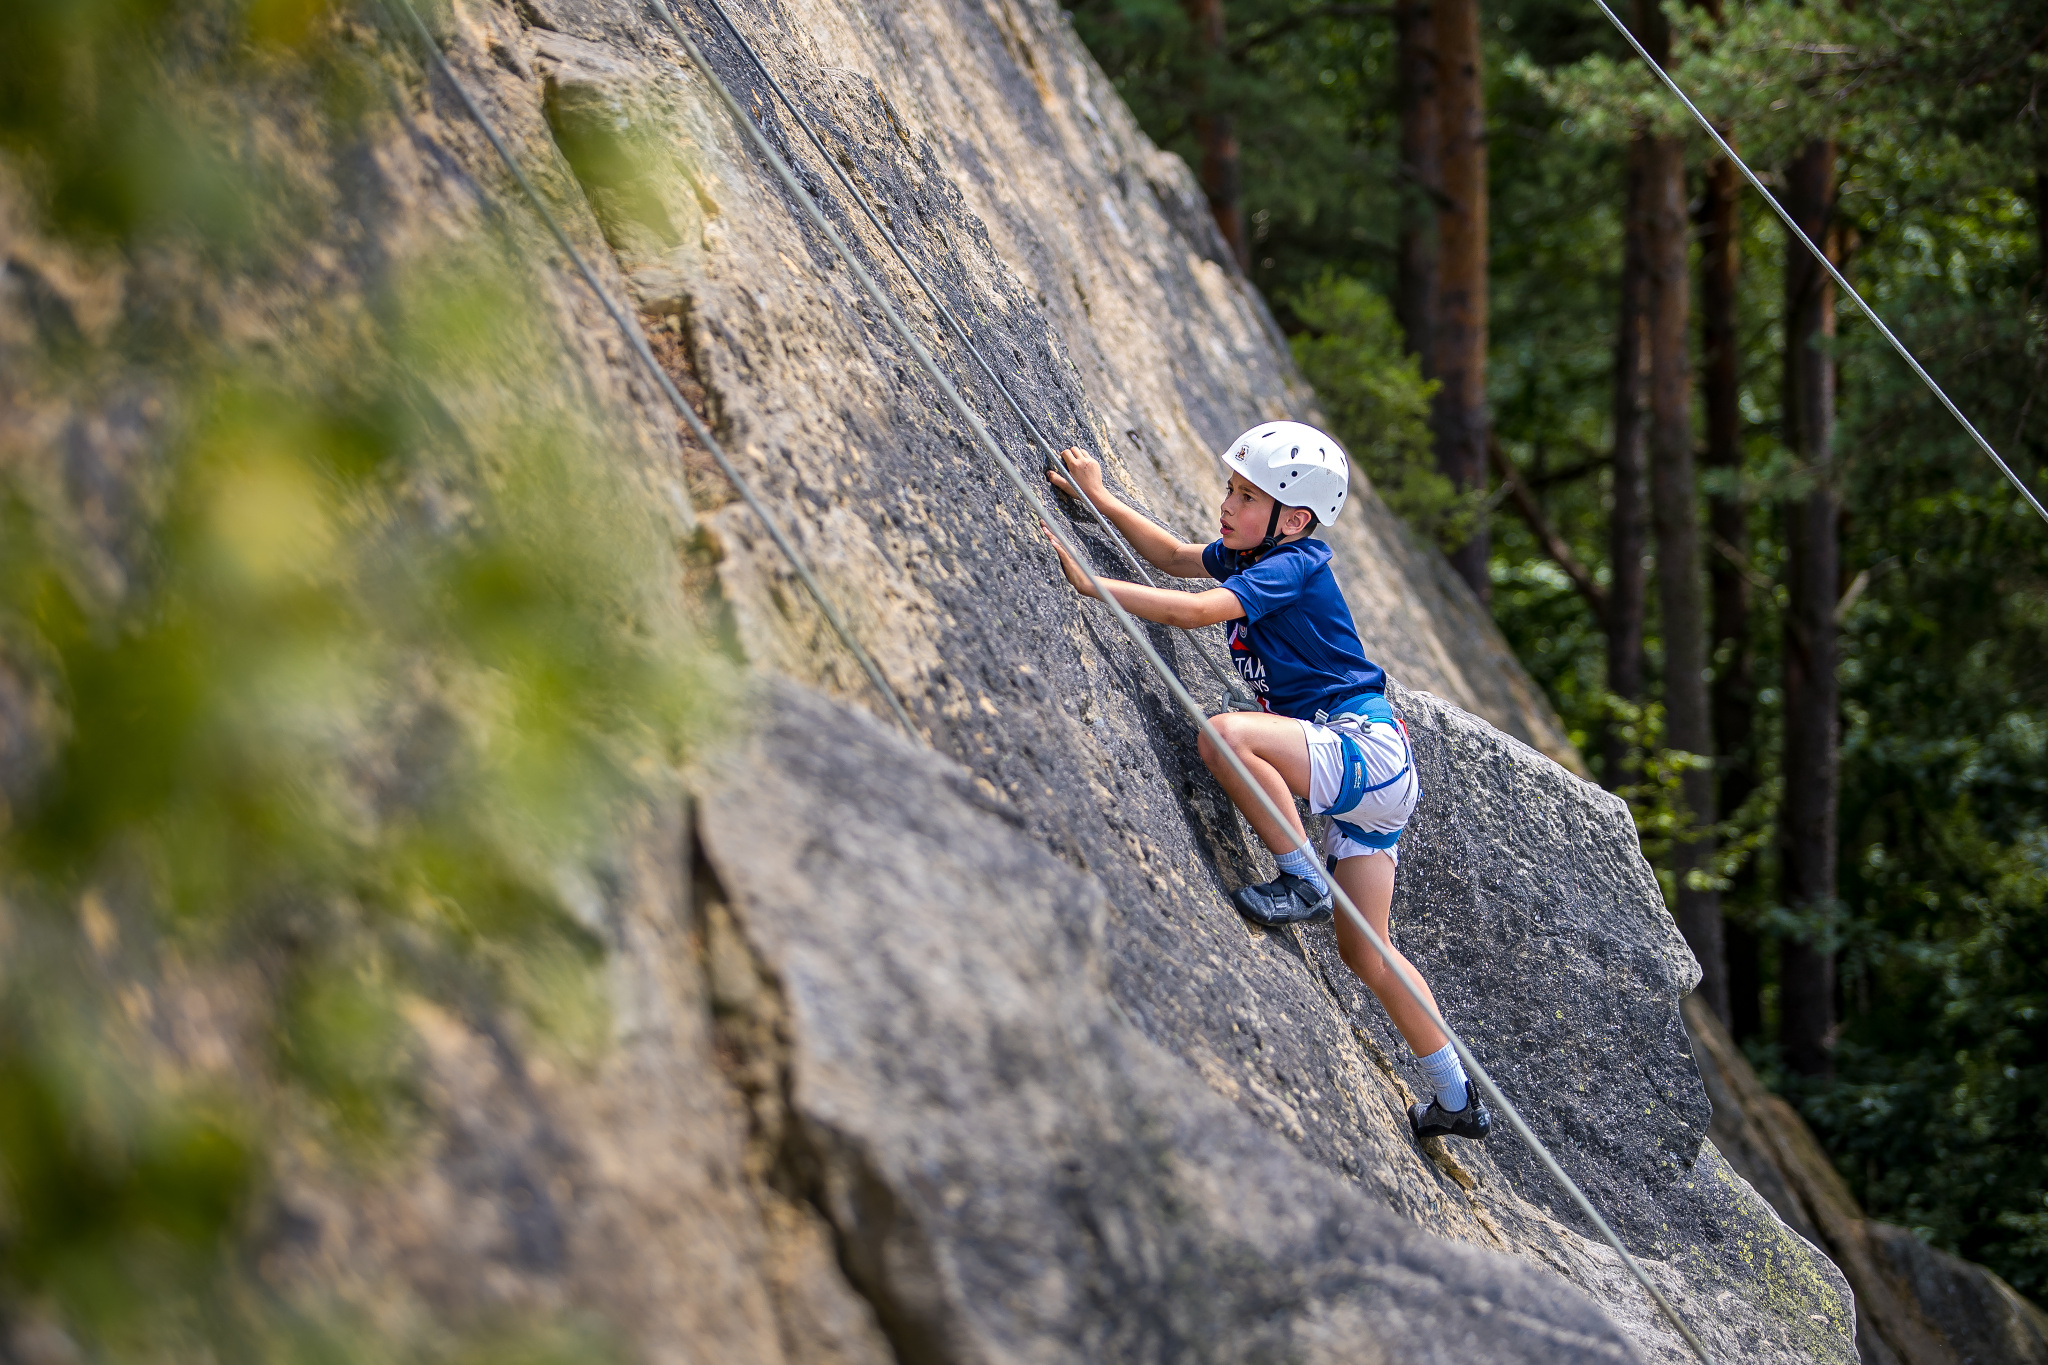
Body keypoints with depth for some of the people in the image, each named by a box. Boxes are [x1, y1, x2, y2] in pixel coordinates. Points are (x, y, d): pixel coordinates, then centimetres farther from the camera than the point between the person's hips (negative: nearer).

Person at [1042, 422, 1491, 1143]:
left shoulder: (1293, 567, -13)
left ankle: (1303, 881, -20)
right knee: (1365, 954, 12)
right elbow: (1175, 556, 27)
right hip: (1354, 763, 10)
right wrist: (1098, 498, 21)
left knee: (1226, 734, -31)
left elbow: (1196, 610, -26)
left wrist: (1091, 585, -27)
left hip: (1367, 750, -10)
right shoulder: (1245, 555, 13)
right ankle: (1457, 1101, 18)